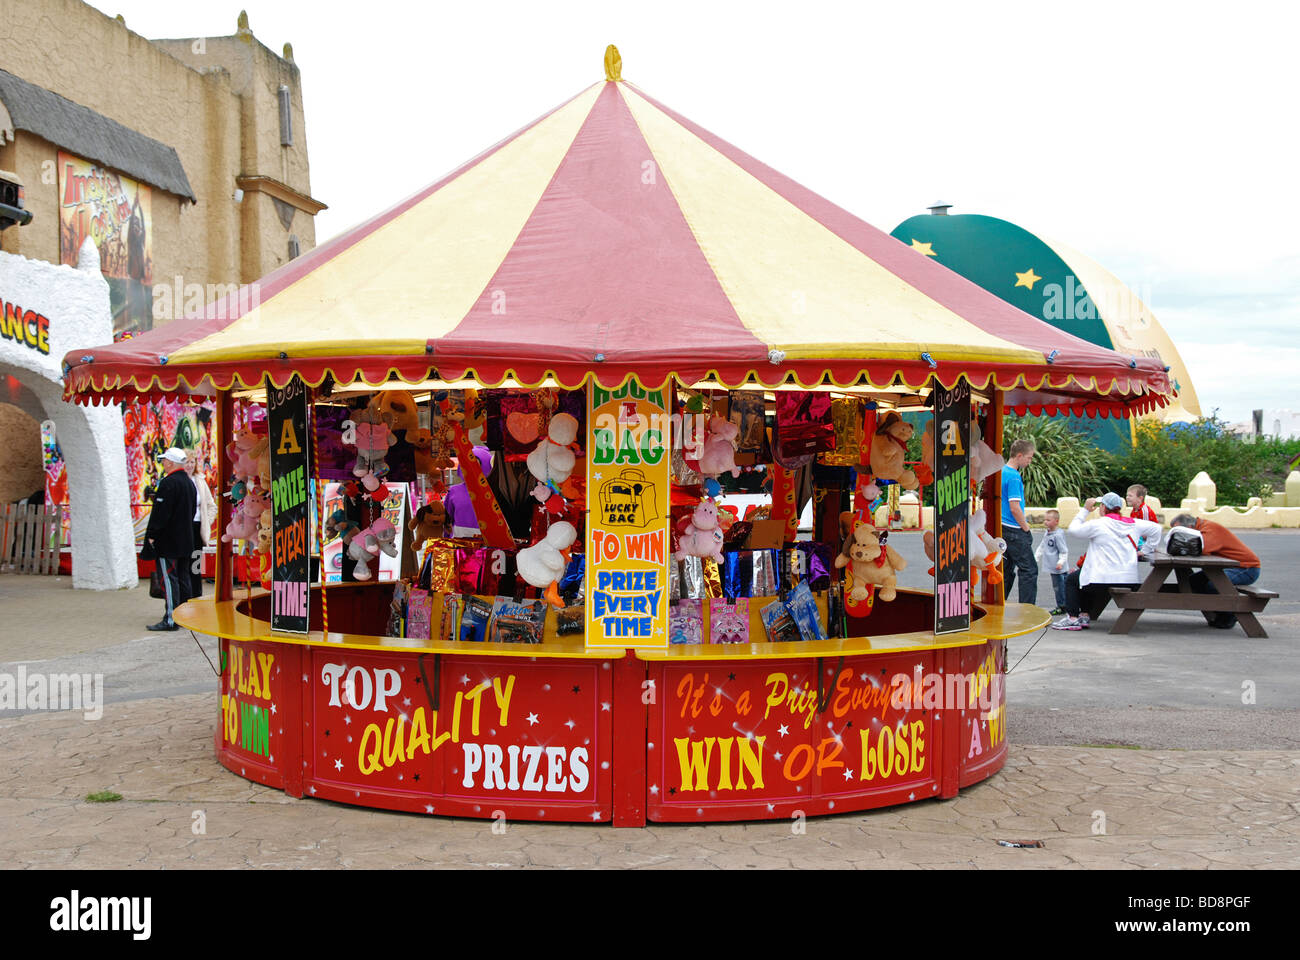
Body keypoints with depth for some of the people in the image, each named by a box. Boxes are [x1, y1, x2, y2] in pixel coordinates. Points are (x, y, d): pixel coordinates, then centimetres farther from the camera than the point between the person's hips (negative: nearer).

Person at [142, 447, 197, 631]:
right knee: (183, 579, 12)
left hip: (168, 542, -9)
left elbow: (160, 513, -18)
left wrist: (151, 535, -11)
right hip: (186, 541, 9)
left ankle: (171, 620, -10)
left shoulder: (168, 483, -16)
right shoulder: (189, 483, 13)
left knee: (170, 579, -8)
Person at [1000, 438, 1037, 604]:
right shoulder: (1014, 477, -18)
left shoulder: (1002, 472, 12)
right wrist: (1026, 528, -9)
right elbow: (1015, 508, -23)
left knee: (1007, 570, 15)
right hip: (1015, 531, -10)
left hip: (1003, 528, 10)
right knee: (1029, 570, -4)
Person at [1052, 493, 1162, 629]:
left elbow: (1074, 529, -1)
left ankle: (1073, 618, 9)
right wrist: (1146, 550, 15)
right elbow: (1155, 528, 13)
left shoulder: (1098, 524, -10)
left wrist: (1085, 510, 9)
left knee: (1071, 580, 20)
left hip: (1104, 581, -7)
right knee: (1083, 577, 32)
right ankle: (1085, 617, 27)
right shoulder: (1133, 523, 7)